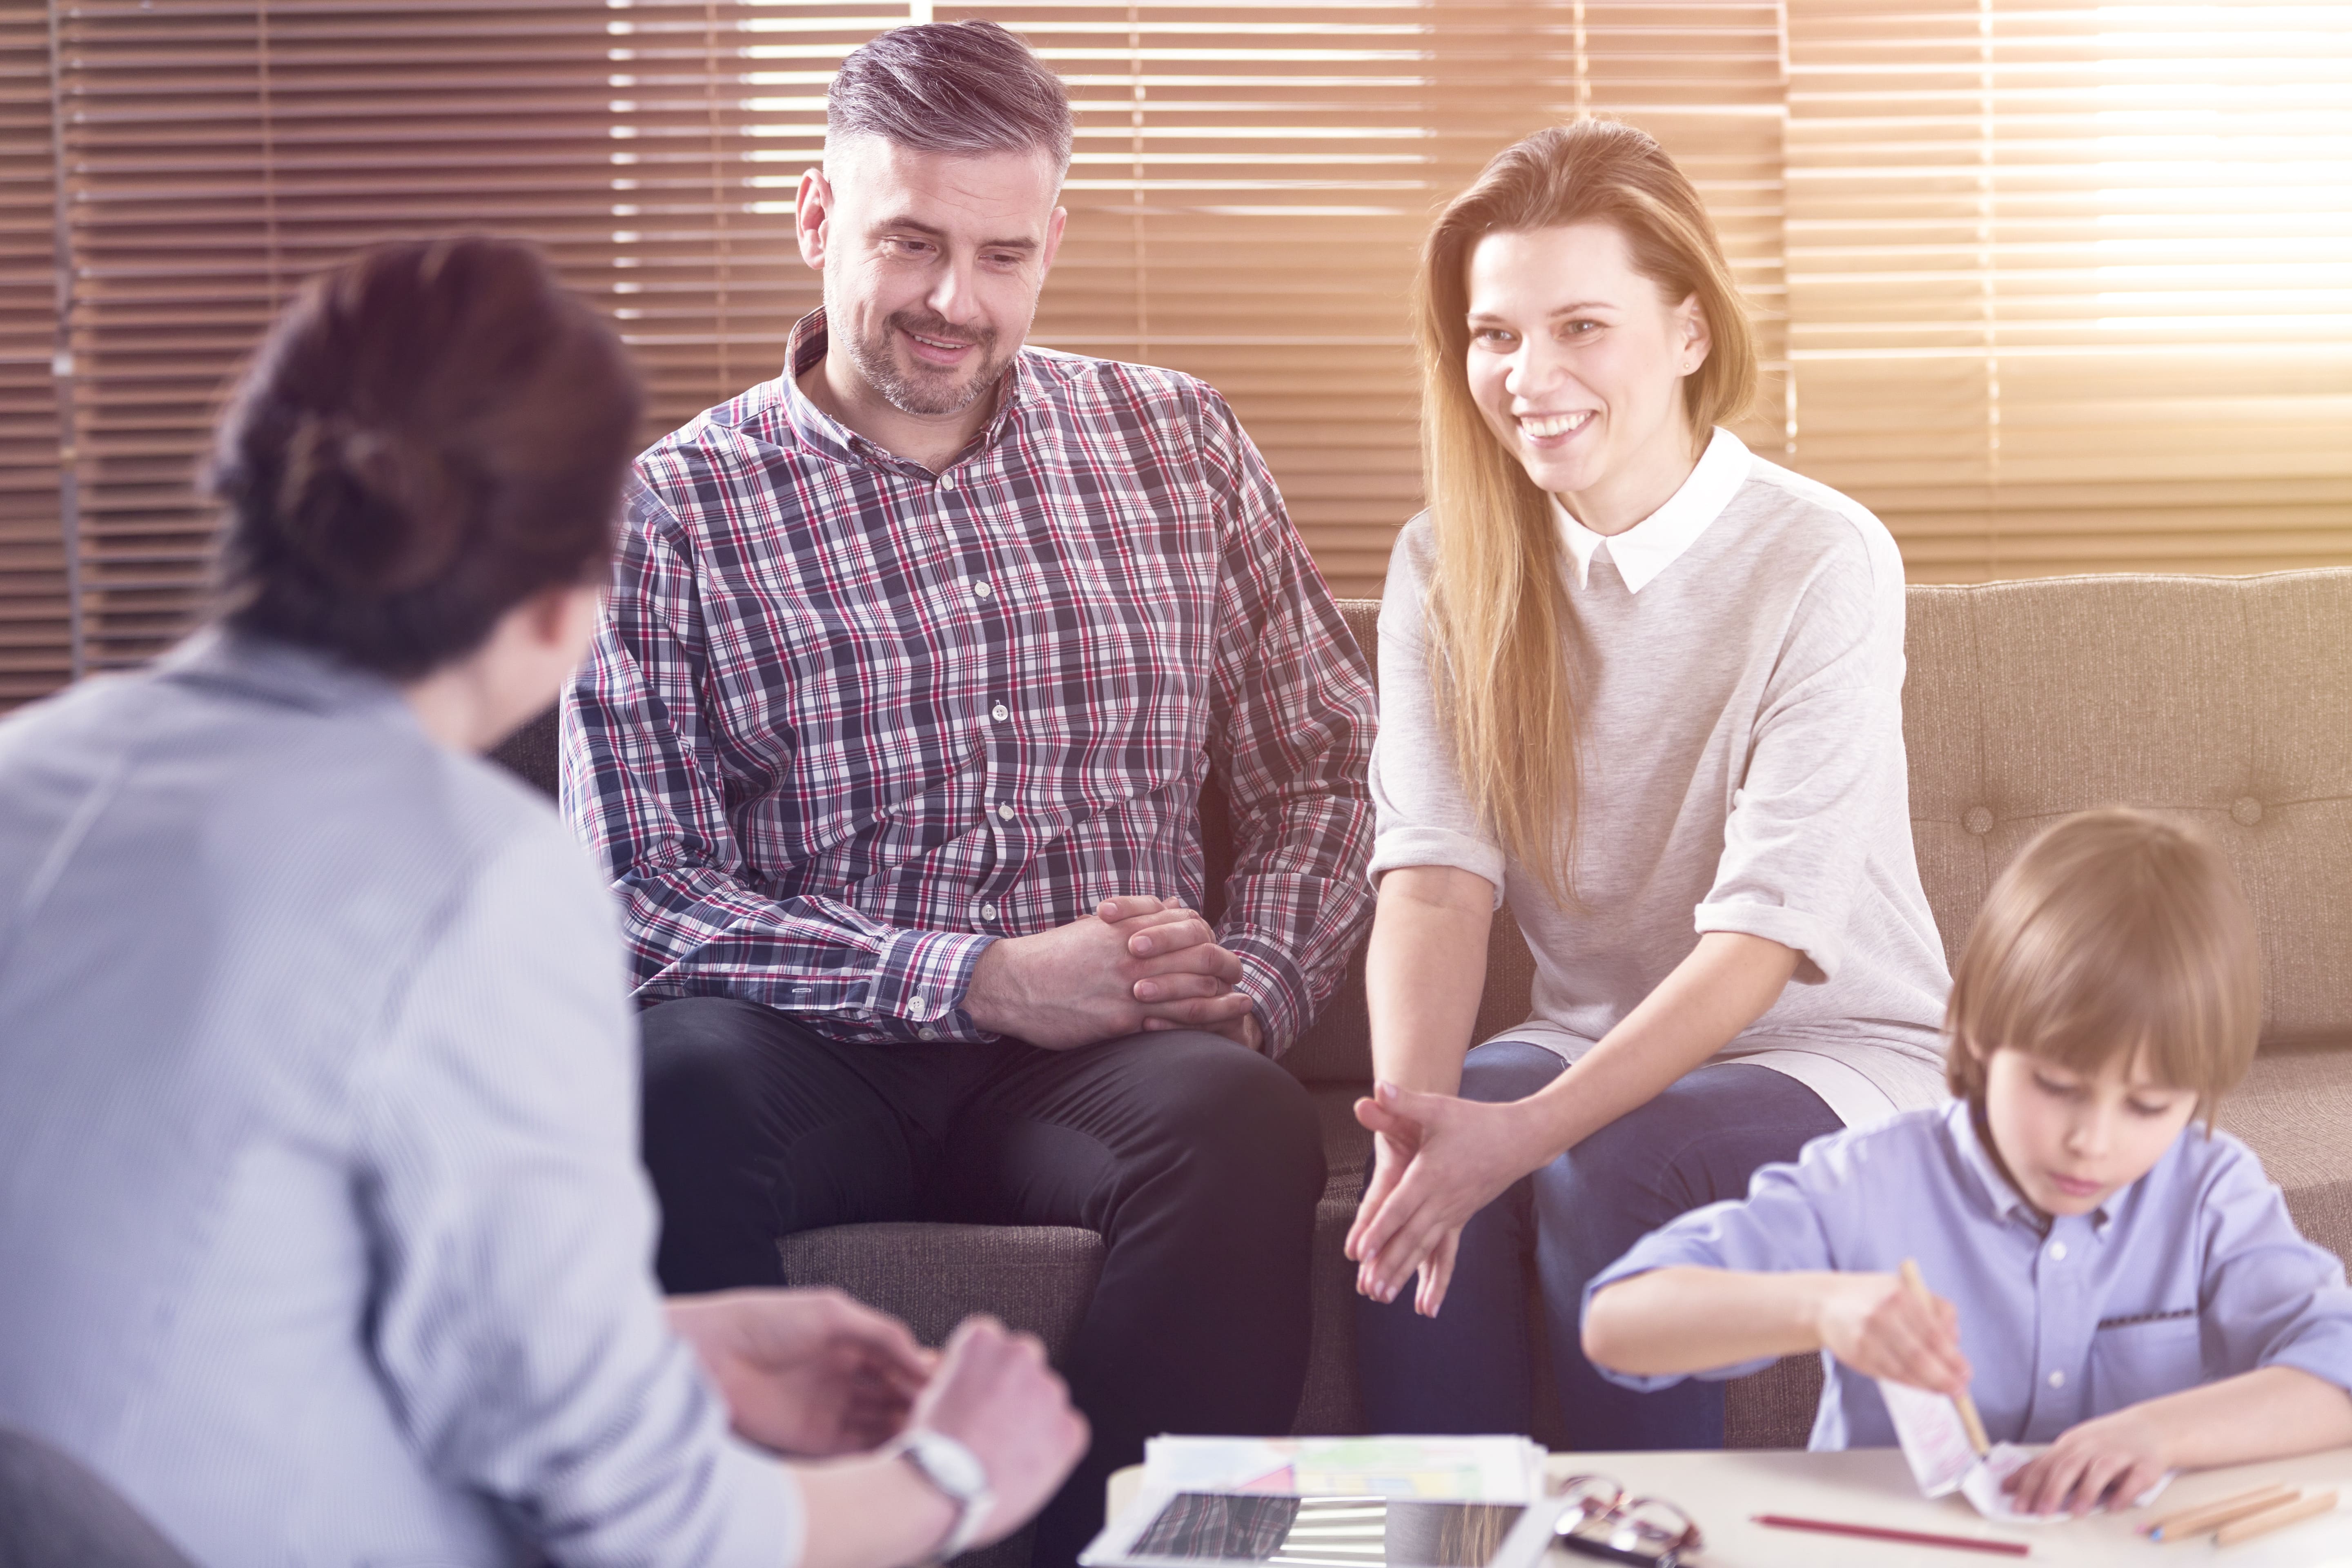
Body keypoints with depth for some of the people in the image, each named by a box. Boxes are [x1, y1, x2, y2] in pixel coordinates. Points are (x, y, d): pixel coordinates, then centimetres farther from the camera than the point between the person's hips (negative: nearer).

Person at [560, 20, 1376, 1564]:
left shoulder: (1176, 443, 15)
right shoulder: (674, 509, 4)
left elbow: (1323, 764, 16)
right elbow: (643, 898, -4)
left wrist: (1252, 979, -4)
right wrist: (987, 981, -13)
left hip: (1116, 1052, 2)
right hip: (820, 1060, -1)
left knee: (1237, 1119, -34)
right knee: (671, 1083, -36)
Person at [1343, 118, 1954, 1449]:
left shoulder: (1824, 563, -15)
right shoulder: (1449, 568, 0)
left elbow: (1763, 934, -21)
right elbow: (1436, 879, -13)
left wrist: (1527, 1132, -33)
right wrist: (1414, 1112, -33)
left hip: (1836, 1051, -3)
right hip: (1593, 1042, 3)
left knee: (1609, 1169, -32)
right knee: (1420, 1184, -27)